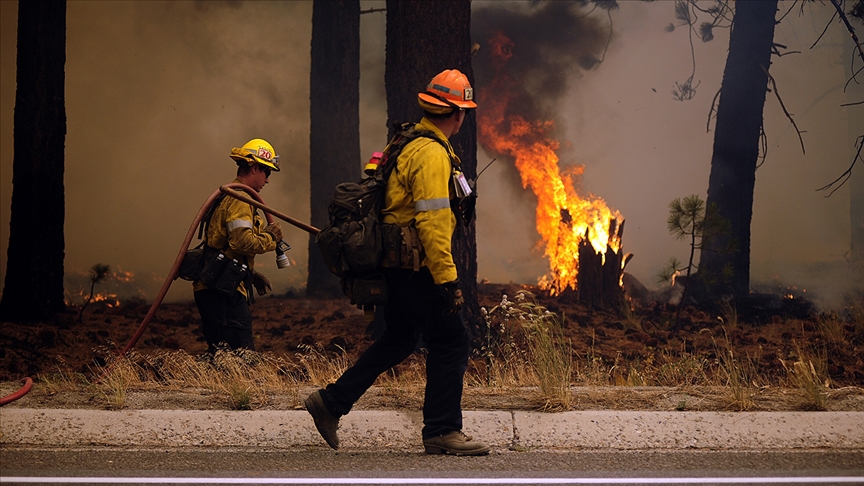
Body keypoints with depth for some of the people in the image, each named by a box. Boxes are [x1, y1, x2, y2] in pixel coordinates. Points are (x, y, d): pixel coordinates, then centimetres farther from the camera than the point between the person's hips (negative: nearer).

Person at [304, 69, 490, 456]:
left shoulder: (409, 145, 15)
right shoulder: (432, 155, -18)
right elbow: (432, 223, -24)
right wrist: (448, 280, -24)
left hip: (396, 265, 10)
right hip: (416, 268, -10)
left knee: (398, 340, 20)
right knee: (450, 343, -3)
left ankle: (331, 402, 22)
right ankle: (441, 432, 0)